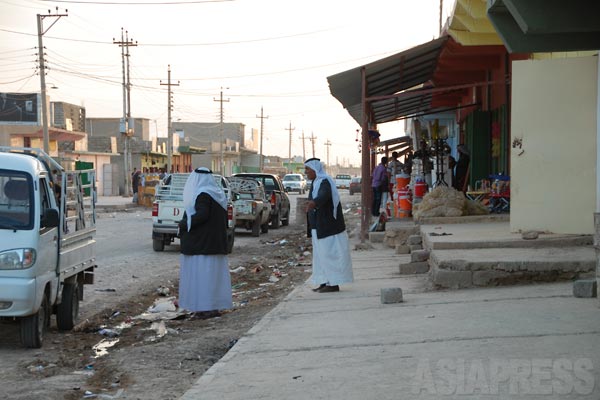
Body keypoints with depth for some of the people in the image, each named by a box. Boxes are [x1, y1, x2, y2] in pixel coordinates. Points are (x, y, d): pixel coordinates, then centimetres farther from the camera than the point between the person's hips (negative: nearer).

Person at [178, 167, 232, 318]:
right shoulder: (218, 194, 12)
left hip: (201, 243, -9)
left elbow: (202, 215, -24)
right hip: (216, 242, 9)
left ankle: (208, 308, -7)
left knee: (202, 273, -6)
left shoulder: (203, 195, -14)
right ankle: (215, 307, 12)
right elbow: (224, 219, 14)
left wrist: (183, 224, -12)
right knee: (214, 273, 10)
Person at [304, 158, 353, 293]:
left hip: (327, 225, -10)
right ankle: (325, 282, 18)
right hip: (319, 226, 10)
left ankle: (334, 284, -3)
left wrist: (314, 202, -58)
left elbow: (324, 195, -39)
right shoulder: (316, 182, 12)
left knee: (329, 252, -6)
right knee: (322, 253, 12)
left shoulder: (324, 182, -18)